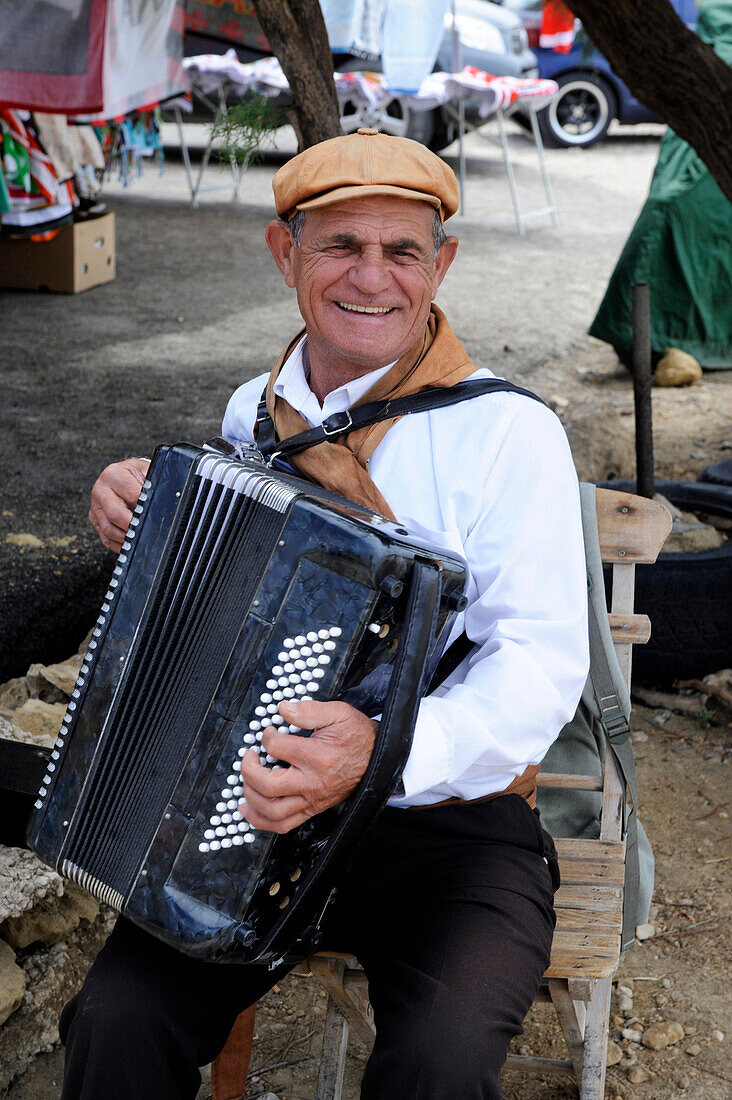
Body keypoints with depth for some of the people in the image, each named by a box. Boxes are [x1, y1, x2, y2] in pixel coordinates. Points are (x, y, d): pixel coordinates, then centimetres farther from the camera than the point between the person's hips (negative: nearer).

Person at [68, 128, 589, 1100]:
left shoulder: (507, 432, -9)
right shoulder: (252, 412, 9)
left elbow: (542, 662, -17)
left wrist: (386, 749, -34)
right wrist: (143, 521, 3)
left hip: (451, 832, -3)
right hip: (253, 812, 4)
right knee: (116, 1021, -19)